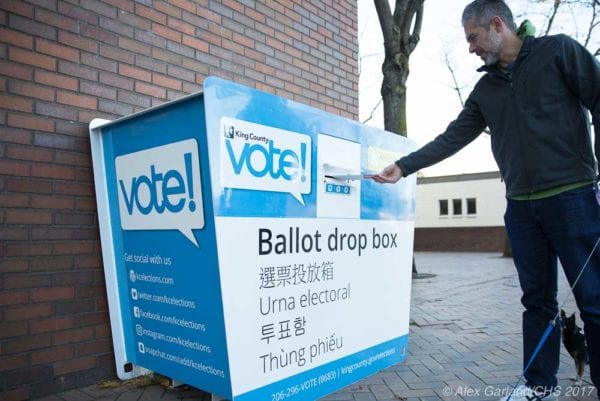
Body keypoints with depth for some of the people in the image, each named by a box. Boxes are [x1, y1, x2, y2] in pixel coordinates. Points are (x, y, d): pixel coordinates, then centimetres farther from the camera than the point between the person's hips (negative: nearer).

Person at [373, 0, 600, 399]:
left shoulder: (558, 51, 1)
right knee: (537, 299, 10)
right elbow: (452, 139, 13)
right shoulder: (485, 90, 15)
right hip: (520, 207, 5)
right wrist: (402, 167, 7)